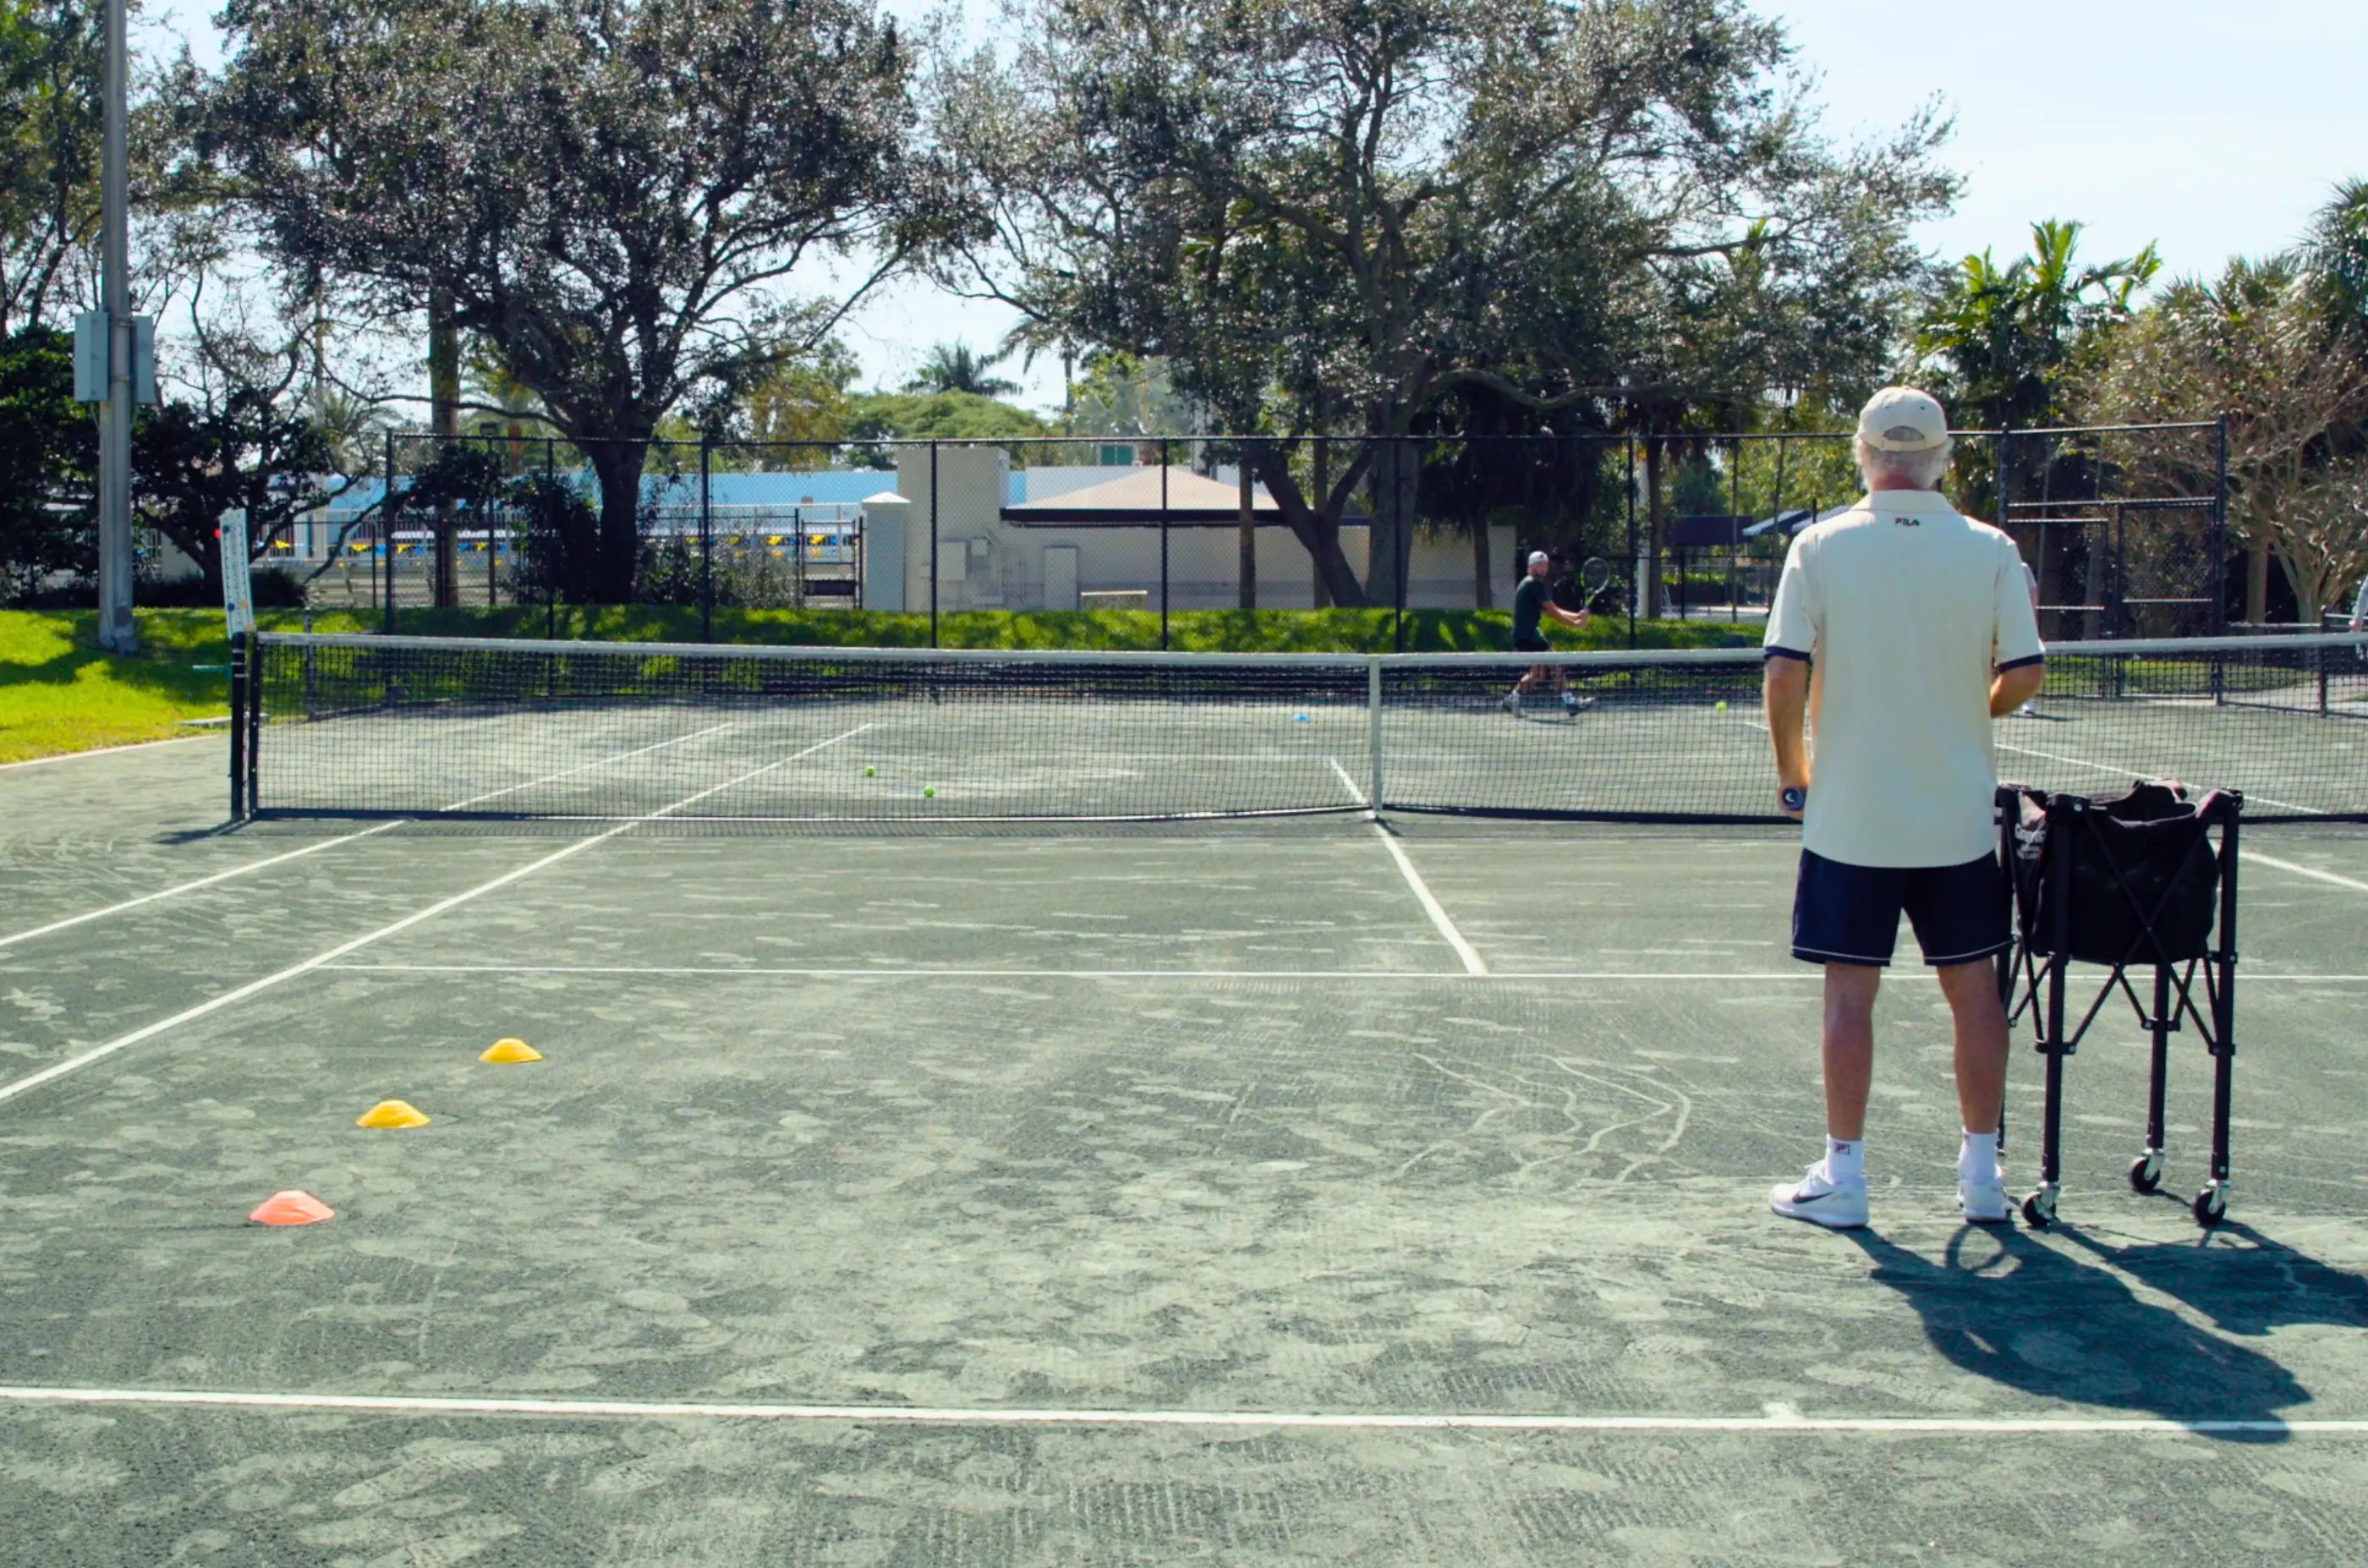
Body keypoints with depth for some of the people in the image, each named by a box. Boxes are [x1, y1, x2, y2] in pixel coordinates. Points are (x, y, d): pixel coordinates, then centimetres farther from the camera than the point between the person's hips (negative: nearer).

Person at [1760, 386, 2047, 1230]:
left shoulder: (1822, 546, -6)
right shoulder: (1990, 551, -3)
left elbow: (1786, 671, -10)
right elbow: (2026, 672, -4)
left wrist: (1792, 770, 4)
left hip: (1850, 816, -1)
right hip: (1960, 818, 1)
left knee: (1850, 993, 5)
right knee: (1974, 989, 11)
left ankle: (1843, 1175, 10)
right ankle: (1981, 1172, 18)